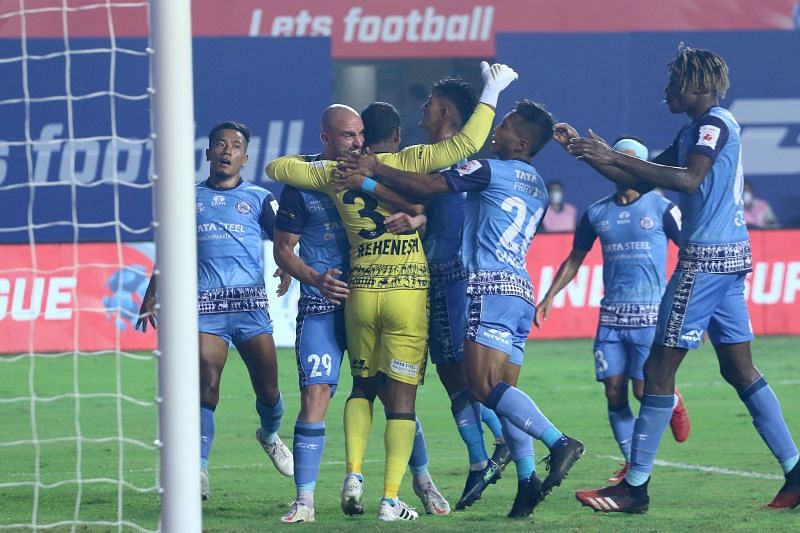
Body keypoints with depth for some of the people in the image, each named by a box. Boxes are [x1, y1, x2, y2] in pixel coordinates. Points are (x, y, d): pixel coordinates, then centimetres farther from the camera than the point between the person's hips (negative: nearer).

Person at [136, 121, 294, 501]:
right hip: (205, 304, 0)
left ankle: (270, 435, 35)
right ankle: (199, 470, -15)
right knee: (205, 385, -13)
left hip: (250, 302, 0)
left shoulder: (259, 199, 13)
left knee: (267, 387, 2)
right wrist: (150, 300, 14)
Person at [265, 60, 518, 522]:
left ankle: (354, 474, 3)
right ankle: (391, 500, -3)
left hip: (360, 292, 3)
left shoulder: (332, 174, 1)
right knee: (401, 397, 2)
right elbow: (464, 145, -13)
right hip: (409, 294, -3)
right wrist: (491, 93, -3)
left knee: (363, 387, 22)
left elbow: (278, 167, 14)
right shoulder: (403, 163, -9)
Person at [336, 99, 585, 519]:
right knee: (503, 394, 6)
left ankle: (558, 441, -26)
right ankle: (527, 481, -4)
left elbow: (427, 187, -7)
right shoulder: (537, 189, 23)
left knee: (483, 386, -16)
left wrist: (376, 170, 4)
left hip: (491, 287, -9)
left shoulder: (491, 169, -4)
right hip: (520, 290, 9)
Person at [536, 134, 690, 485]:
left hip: (650, 314, -4)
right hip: (611, 315, 4)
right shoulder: (597, 213, 9)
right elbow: (575, 259, 20)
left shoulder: (661, 209, -2)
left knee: (644, 389, -10)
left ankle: (673, 402, 25)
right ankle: (631, 464, 9)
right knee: (614, 391, -2)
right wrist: (549, 297, 13)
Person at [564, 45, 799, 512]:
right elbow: (643, 181, 23)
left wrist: (614, 157, -27)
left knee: (659, 369, -7)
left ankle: (635, 487, -5)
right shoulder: (693, 131, 19)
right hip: (729, 259, 10)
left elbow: (689, 179, -27)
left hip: (706, 261, -10)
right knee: (740, 370, 11)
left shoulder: (716, 123, -11)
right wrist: (592, 155, 12)